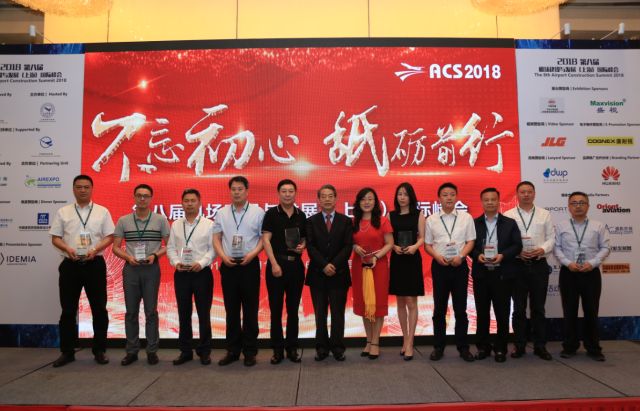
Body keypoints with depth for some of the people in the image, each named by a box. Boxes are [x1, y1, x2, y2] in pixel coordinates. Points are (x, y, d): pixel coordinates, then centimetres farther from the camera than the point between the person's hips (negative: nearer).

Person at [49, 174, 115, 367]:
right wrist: (68, 249, -14)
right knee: (68, 310, 7)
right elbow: (55, 238, 5)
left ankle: (99, 350, 15)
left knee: (99, 308, 4)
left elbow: (109, 237, 2)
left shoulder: (102, 212, 5)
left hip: (95, 264, -1)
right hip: (70, 264, 1)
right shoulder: (63, 212, 7)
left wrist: (95, 250, -15)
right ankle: (67, 351, 19)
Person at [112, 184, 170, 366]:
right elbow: (115, 247, 6)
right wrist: (128, 257, -11)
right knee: (131, 311, 7)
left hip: (151, 269, -2)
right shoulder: (123, 220, 5)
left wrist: (155, 255, -13)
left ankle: (152, 350, 12)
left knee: (151, 311, 2)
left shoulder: (160, 220, 1)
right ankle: (132, 351, 18)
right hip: (130, 269, 2)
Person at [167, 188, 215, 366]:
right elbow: (170, 248, 9)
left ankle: (204, 351, 15)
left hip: (202, 273, -3)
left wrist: (201, 263, -17)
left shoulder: (208, 224, -1)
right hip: (181, 273, 3)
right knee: (184, 314, 10)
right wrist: (176, 262, -8)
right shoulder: (175, 225, 10)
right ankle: (185, 351, 21)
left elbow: (213, 249, -5)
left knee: (204, 314, 3)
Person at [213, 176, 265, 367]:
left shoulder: (258, 212, 0)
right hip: (228, 265, 3)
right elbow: (216, 238, 8)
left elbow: (263, 237, -1)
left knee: (250, 310, 3)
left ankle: (250, 351, 14)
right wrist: (223, 256, -7)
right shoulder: (222, 213, 8)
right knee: (231, 309, 9)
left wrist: (253, 253, -15)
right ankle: (232, 350, 20)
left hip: (250, 264, -3)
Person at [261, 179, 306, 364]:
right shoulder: (271, 214, -2)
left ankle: (292, 348, 19)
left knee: (293, 309, 9)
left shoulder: (301, 215, 9)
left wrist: (302, 246, -6)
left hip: (296, 264, 3)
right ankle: (277, 349, 13)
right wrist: (274, 264, -14)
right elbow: (266, 239, -7)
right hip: (277, 264, -3)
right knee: (276, 309, 3)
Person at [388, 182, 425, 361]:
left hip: (413, 260, -2)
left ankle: (409, 343, 0)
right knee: (400, 302, 8)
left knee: (411, 302, -5)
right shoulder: (390, 215, 7)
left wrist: (414, 247, -19)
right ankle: (405, 340, 19)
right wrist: (395, 247, -15)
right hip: (396, 260, 2)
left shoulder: (418, 214, 3)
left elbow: (422, 237, 0)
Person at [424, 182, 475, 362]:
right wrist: (437, 257, -13)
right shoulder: (431, 220, 4)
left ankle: (463, 347, 18)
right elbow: (427, 244, 5)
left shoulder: (466, 218, 4)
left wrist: (460, 256, -13)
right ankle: (438, 347, 17)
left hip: (460, 265, 0)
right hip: (439, 265, 0)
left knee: (460, 308, 6)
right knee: (439, 308, 7)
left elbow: (470, 241, 3)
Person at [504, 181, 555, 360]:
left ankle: (540, 346, 18)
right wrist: (517, 252, -15)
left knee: (538, 308, 8)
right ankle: (519, 345, 16)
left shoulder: (544, 215, 9)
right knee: (519, 308, 6)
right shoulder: (508, 215, 3)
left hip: (539, 265, 2)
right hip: (517, 265, -1)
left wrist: (542, 249, -12)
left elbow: (551, 238, 6)